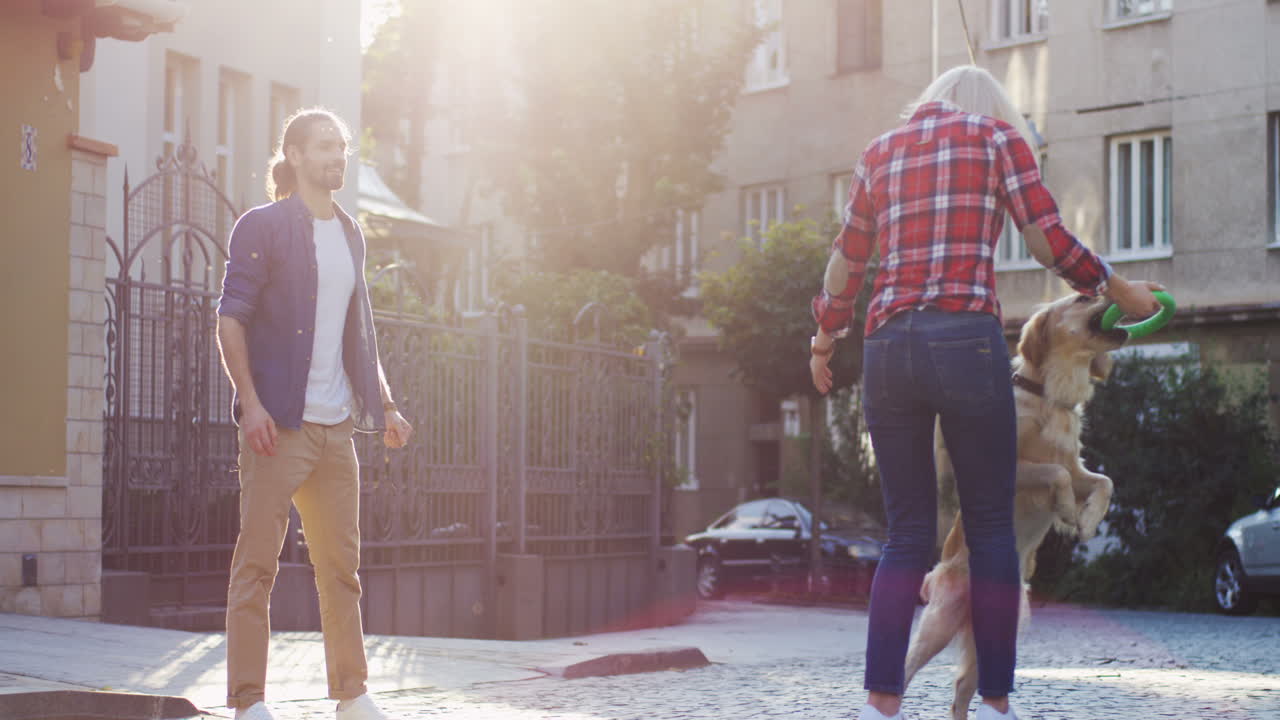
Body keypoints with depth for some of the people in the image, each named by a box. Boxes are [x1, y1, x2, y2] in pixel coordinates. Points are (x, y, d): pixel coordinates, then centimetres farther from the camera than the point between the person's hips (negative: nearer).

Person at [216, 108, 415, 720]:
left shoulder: (350, 234, 18)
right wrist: (250, 402, -17)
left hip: (336, 424, 7)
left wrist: (384, 405, 18)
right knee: (258, 560, -4)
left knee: (341, 564, 9)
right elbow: (231, 319, -8)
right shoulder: (263, 226, -2)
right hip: (279, 421, -6)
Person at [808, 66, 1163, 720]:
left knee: (907, 533, 7)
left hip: (887, 346, 4)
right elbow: (1050, 241, 3)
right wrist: (1122, 293, 16)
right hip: (966, 340, -4)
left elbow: (846, 263, 22)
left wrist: (823, 343, 35)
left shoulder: (880, 152, 19)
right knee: (990, 527, 4)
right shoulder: (996, 135, 9)